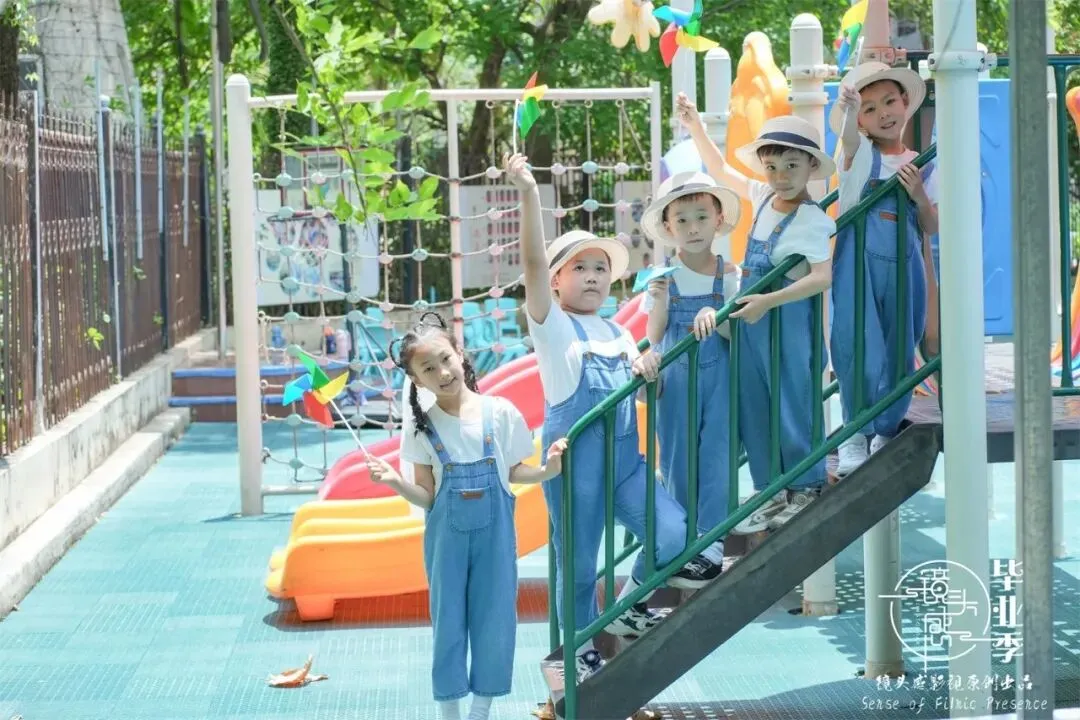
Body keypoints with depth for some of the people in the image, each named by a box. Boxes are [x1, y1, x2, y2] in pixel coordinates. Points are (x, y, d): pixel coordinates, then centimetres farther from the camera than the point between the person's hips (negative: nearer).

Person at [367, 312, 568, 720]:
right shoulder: (422, 426, -5)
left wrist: (547, 471, -12)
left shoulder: (500, 413, -6)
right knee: (448, 621, 6)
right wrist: (394, 482, -19)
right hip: (447, 533, 0)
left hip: (495, 529, 0)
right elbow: (426, 497, -2)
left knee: (494, 618, 6)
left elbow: (513, 473, 6)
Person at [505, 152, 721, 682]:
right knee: (579, 560, 2)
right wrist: (528, 193, -33)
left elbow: (644, 384, 23)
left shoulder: (617, 332, 17)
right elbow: (533, 264, -19)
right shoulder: (552, 324, -4)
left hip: (624, 455, 6)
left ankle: (627, 605, 17)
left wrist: (644, 368, -3)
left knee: (673, 531, -8)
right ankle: (581, 649, 22)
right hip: (575, 455, -6)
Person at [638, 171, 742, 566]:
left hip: (718, 374, -1)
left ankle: (711, 537, 0)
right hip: (676, 377, 1)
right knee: (677, 454, 6)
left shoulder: (728, 275, -2)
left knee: (715, 451, -4)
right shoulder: (663, 278, -1)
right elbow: (654, 338, -2)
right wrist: (659, 300, -17)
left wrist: (714, 319, -25)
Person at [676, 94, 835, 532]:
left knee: (792, 402, 0)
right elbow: (721, 171, 20)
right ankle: (772, 491, 18)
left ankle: (806, 488, 15)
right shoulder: (764, 197, 5)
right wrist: (694, 126, 16)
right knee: (753, 406, 10)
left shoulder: (812, 220, -16)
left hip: (787, 319, -8)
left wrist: (768, 301, -30)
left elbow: (822, 278, -25)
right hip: (751, 315, 8)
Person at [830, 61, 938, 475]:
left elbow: (932, 228, 11)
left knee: (898, 355, 9)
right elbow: (844, 132, -25)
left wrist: (919, 196, -9)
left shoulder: (920, 166, 11)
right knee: (860, 352, -9)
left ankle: (886, 434, 24)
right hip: (858, 265, -3)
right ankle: (855, 437, 5)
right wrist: (846, 106, -48)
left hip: (903, 269, 3)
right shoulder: (860, 152, 1)